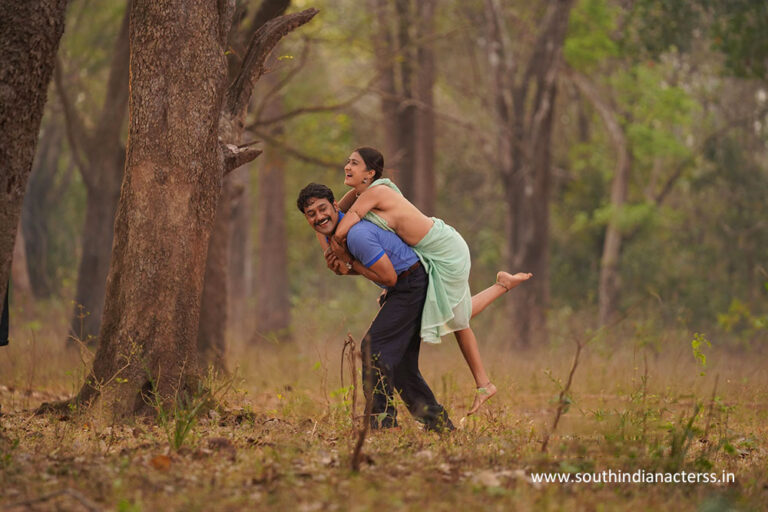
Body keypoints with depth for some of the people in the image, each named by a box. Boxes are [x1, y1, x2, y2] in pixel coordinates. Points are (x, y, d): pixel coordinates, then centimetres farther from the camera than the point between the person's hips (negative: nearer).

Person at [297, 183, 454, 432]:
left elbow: (389, 277, -22)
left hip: (411, 285, -11)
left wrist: (352, 266, -12)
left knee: (375, 345, -15)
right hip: (403, 288, 11)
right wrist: (341, 267, 0)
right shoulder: (334, 233, 7)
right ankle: (438, 422, 16)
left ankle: (383, 417, -15)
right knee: (398, 360, 12)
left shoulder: (356, 234, -25)